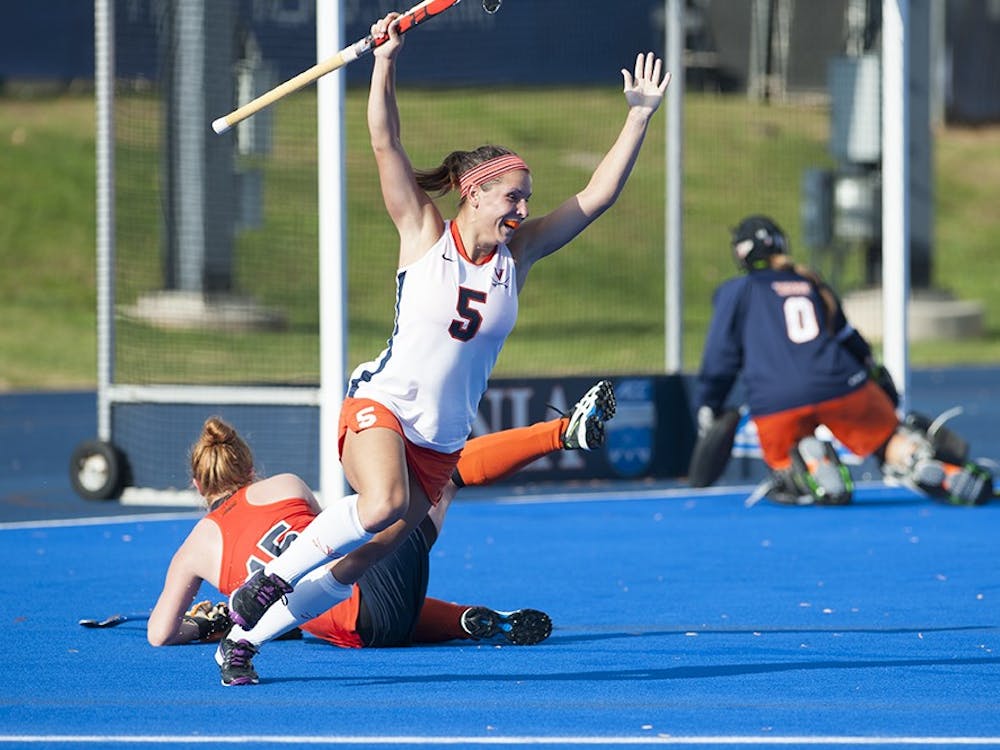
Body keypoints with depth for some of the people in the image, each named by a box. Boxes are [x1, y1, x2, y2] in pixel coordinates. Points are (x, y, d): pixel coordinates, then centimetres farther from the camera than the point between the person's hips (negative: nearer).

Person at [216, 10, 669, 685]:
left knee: (369, 556, 0)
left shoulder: (518, 253, 6)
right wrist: (387, 61, -21)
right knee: (383, 504, -35)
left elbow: (598, 196, 6)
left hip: (443, 442, 5)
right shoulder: (425, 235, -4)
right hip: (381, 407, -5)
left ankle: (249, 632, 15)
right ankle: (274, 575, -15)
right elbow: (386, 146, -11)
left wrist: (641, 116, 1)